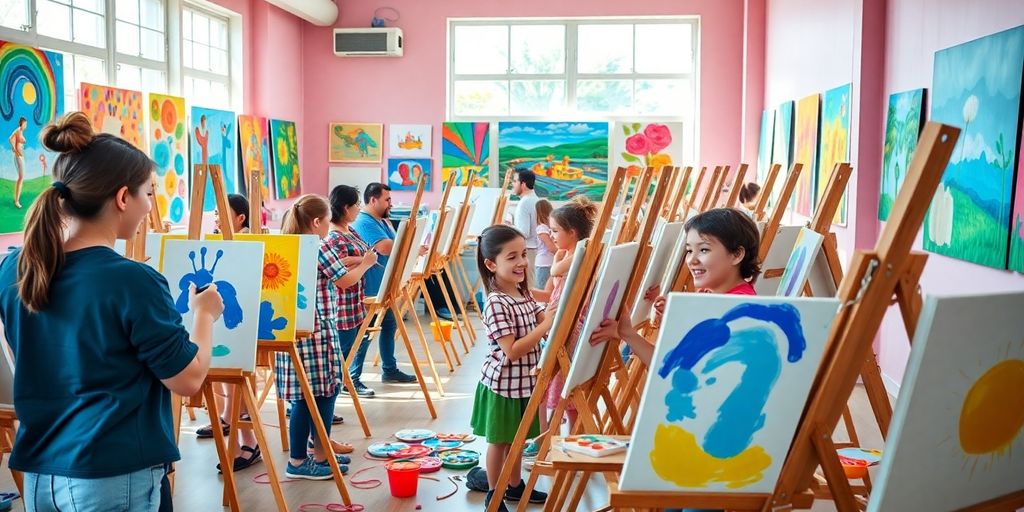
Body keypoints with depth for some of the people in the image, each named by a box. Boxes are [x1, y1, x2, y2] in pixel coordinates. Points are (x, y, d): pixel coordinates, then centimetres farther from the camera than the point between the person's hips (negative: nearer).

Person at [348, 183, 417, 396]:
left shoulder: (382, 222, 15)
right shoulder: (364, 223, -17)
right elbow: (386, 247, -29)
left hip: (384, 286, 10)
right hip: (369, 289, -10)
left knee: (390, 324, 17)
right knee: (364, 333, -7)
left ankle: (390, 370, 31)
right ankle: (351, 380, -1)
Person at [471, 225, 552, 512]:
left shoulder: (524, 293, 1)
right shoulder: (495, 304, -25)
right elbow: (512, 350, -29)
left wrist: (556, 313, -16)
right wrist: (546, 325, -30)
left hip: (524, 382, 7)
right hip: (502, 385, -7)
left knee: (516, 439, 22)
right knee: (499, 441, 10)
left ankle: (515, 486, 40)